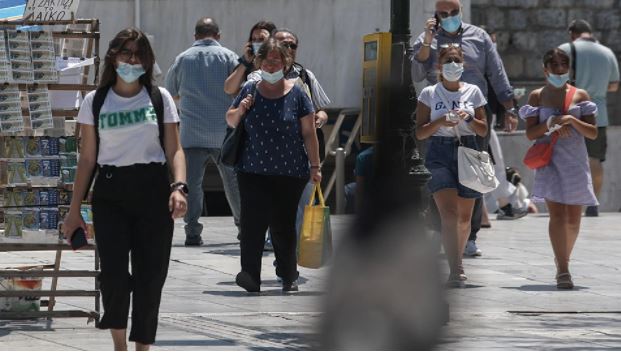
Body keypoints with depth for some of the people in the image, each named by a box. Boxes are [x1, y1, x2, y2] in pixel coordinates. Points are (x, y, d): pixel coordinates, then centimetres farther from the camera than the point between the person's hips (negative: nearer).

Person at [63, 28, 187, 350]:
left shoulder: (160, 98, 7)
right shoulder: (95, 102, 8)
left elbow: (174, 151, 4)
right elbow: (87, 158, 10)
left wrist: (179, 187, -14)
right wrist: (75, 208, 8)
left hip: (152, 193, 0)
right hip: (110, 194, 0)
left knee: (150, 276, -1)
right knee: (114, 273, -13)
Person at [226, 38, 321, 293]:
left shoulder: (296, 94, 1)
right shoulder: (250, 91, 8)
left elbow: (309, 133, 2)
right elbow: (230, 121, 18)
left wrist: (315, 166, -1)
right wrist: (240, 111, -4)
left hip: (289, 173, -1)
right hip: (253, 172, 1)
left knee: (283, 226, 5)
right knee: (252, 223, -13)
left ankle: (289, 276, 21)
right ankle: (250, 276, -17)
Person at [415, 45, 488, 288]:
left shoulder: (473, 92, 9)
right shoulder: (429, 94, 4)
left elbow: (483, 130, 9)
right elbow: (420, 132, 2)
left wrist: (469, 119, -10)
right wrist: (440, 122, -14)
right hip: (439, 152, -3)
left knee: (464, 216, 8)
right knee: (448, 212, -17)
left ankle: (456, 261, 30)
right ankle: (456, 270, -25)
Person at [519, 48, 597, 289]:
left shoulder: (580, 96, 8)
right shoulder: (537, 96, 6)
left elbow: (593, 133, 3)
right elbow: (530, 133, 1)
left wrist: (572, 121, -13)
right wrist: (551, 124, -15)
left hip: (575, 160, 2)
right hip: (549, 159, -2)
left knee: (573, 219, 5)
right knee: (557, 214, -16)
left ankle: (563, 259, 29)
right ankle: (563, 270, -21)